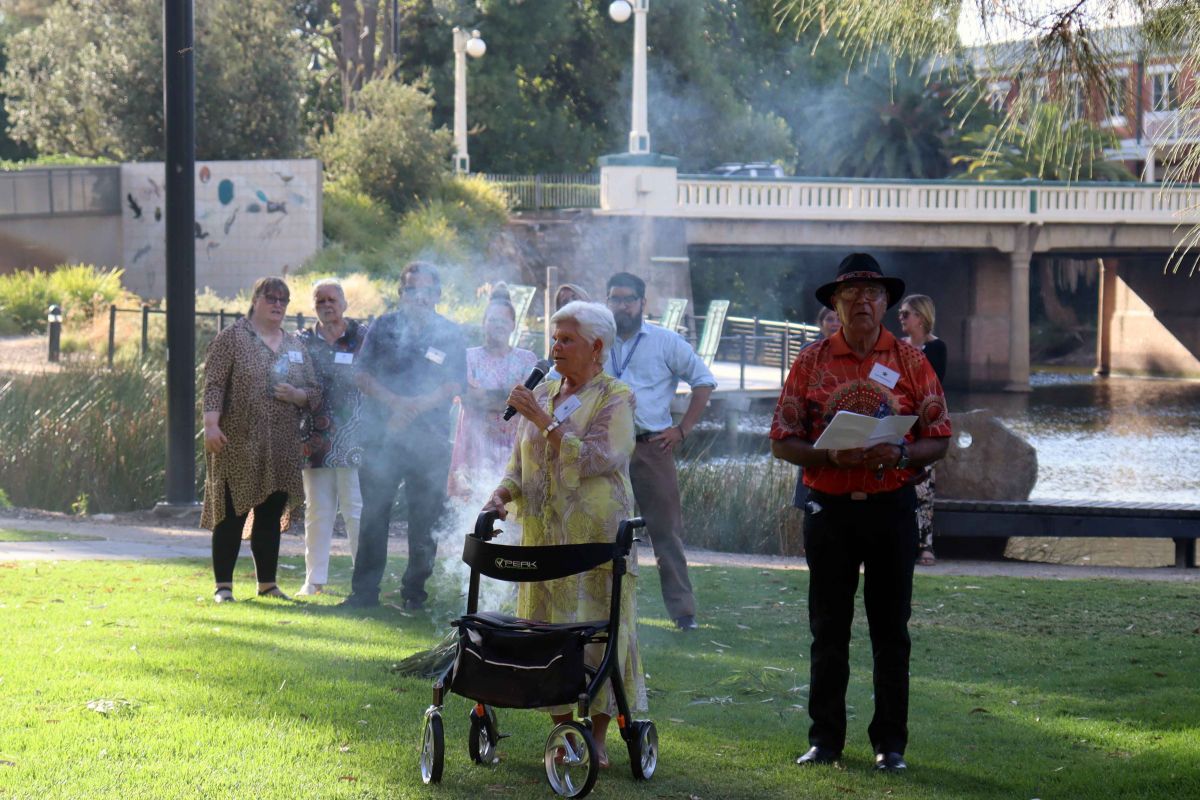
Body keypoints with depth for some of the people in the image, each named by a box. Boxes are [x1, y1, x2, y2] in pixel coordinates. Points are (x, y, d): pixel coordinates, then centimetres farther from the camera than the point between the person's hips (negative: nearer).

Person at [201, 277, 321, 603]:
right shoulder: (232, 337, 0)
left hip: (281, 450, 5)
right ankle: (223, 585, -1)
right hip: (239, 445, -5)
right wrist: (211, 424, -18)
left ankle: (267, 583, 16)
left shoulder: (295, 346, 16)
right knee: (232, 515, -4)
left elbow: (315, 393, 17)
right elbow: (214, 384, -7)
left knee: (271, 516, 8)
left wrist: (296, 395, -5)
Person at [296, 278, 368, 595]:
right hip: (316, 436, 3)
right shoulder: (304, 342, 13)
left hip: (354, 436, -3)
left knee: (357, 508, -5)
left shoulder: (363, 337, 5)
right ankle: (315, 579, 8)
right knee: (317, 510, 5)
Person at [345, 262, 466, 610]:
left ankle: (414, 591, 10)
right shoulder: (383, 327, 8)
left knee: (424, 516, 1)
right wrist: (395, 402, -14)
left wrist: (414, 407, -15)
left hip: (430, 436, -1)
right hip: (382, 433, 1)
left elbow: (453, 386, -1)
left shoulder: (450, 333, 5)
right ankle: (364, 590, 5)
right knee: (374, 512, 0)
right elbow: (364, 376, 3)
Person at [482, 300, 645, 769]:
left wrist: (544, 420, -17)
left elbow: (592, 458, -17)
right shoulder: (543, 394, 13)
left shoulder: (615, 399, -3)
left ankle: (598, 735, 2)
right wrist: (502, 494, -2)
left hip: (597, 535, -5)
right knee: (548, 626, 3)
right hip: (544, 533, 5)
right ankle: (562, 729, 9)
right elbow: (520, 463, 17)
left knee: (598, 625, -4)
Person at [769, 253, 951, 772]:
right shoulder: (811, 363, 4)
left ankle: (890, 742, 10)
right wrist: (832, 455, -16)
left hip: (891, 507, 0)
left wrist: (899, 454, -16)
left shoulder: (910, 363, 4)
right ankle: (825, 739, 13)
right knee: (828, 630, 5)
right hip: (829, 508, 0)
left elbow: (939, 439, 4)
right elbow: (783, 441, 1)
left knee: (891, 630, 3)